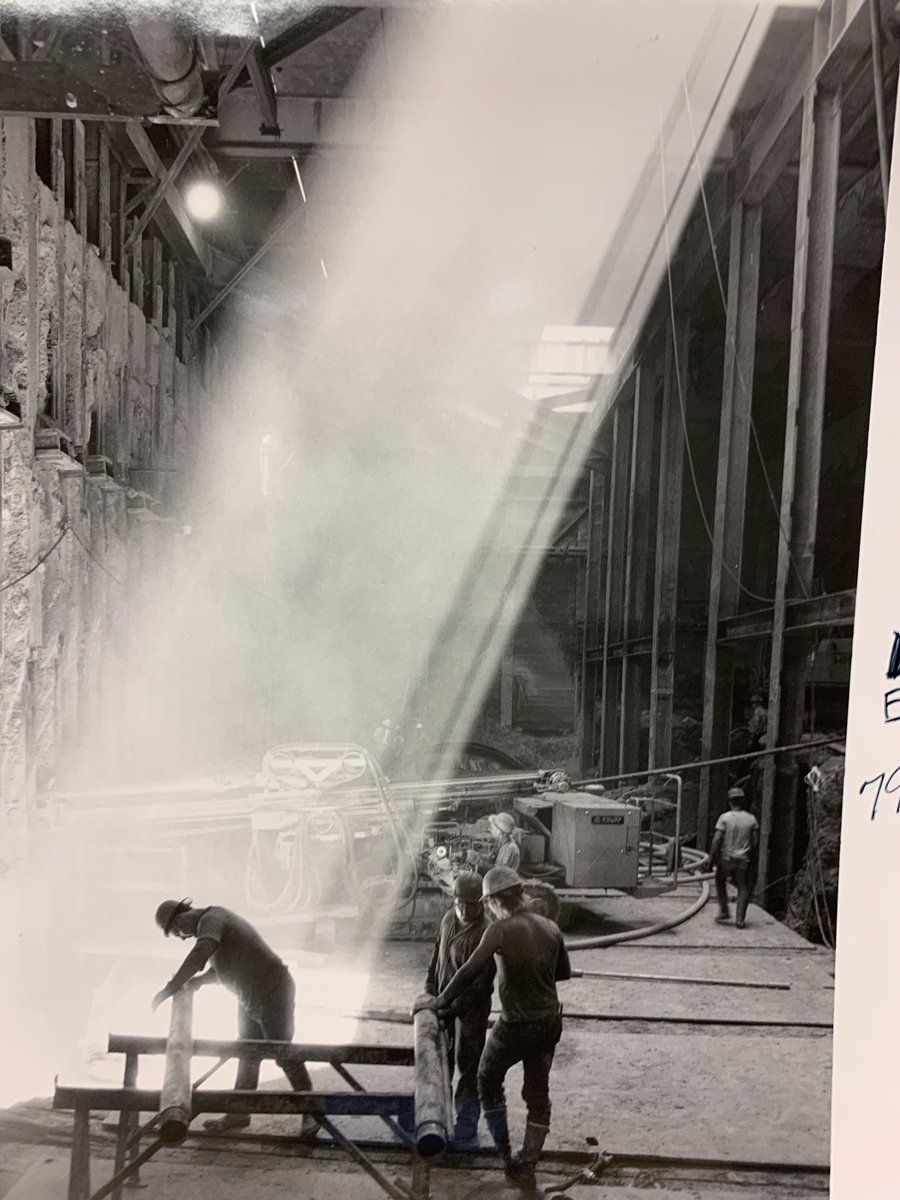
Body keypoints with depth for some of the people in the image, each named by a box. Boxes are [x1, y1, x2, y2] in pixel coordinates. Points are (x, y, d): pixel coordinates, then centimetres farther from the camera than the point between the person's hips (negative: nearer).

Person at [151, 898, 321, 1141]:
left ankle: (311, 1112, 5)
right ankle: (239, 1112, 27)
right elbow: (222, 966, 18)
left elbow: (200, 955, -35)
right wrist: (200, 980, -1)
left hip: (272, 992, -10)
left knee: (283, 1054, -5)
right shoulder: (211, 921, 14)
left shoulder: (211, 919, -16)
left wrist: (169, 989, -31)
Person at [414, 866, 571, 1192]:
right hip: (550, 1023, 5)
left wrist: (438, 1002, -13)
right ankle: (526, 1168, 23)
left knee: (488, 1080, 20)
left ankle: (503, 1153, 25)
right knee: (538, 1094, 16)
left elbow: (470, 971, -23)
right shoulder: (551, 928, -1)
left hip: (515, 1026, -5)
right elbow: (564, 972, 12)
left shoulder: (501, 929, -18)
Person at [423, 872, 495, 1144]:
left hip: (471, 1009, -7)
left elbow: (478, 983, -25)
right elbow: (437, 956, 13)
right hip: (446, 1001, 7)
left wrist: (450, 1009, -28)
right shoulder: (449, 920, 0)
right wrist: (430, 991, 8)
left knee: (468, 1066, 4)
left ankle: (467, 1121, 19)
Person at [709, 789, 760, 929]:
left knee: (720, 882, 21)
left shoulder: (725, 817, -8)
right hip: (743, 860, 2)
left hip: (726, 858, -2)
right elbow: (755, 843, 2)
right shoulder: (751, 819, 0)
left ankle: (724, 911, 17)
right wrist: (754, 862, 12)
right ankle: (740, 919, 3)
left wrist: (712, 857, -4)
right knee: (743, 888, 11)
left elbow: (717, 840, -13)